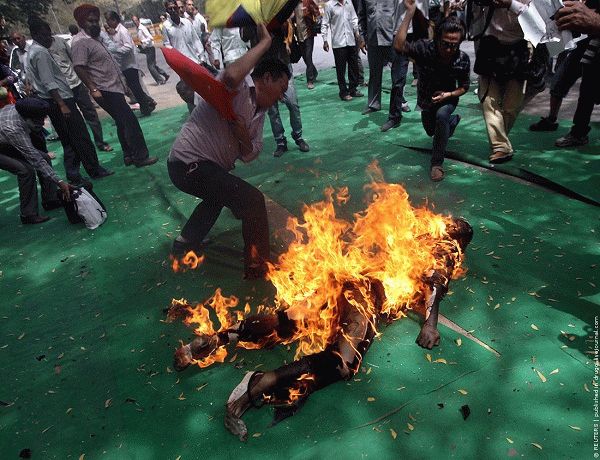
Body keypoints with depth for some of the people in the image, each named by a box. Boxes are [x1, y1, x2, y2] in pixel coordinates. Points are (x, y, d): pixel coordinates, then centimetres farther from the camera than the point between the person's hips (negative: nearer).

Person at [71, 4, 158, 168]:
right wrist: (93, 89, -26)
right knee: (131, 121, -12)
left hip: (114, 88, 10)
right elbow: (79, 68, -21)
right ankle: (140, 156, -8)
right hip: (105, 91, -10)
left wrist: (123, 83, 23)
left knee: (122, 122, 13)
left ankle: (129, 155, 21)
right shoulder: (80, 42, -13)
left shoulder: (94, 38, 17)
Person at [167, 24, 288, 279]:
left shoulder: (259, 112, 12)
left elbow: (249, 155, 9)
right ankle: (258, 267, -1)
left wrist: (244, 137, -13)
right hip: (189, 163, -10)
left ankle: (186, 243, 48)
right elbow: (231, 75, -41)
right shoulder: (239, 86, -14)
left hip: (205, 166, 10)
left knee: (220, 195, 36)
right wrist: (265, 43, -27)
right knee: (252, 200, -17)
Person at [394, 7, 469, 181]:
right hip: (426, 100, 2)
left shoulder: (463, 60, -26)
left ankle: (437, 163, -22)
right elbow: (398, 46, -50)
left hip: (447, 98, -2)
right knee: (431, 131, 24)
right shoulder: (425, 48, -32)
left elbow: (464, 87, -10)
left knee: (441, 115, -37)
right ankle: (454, 120, 59)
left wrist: (448, 94, -29)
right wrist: (410, 12, -52)